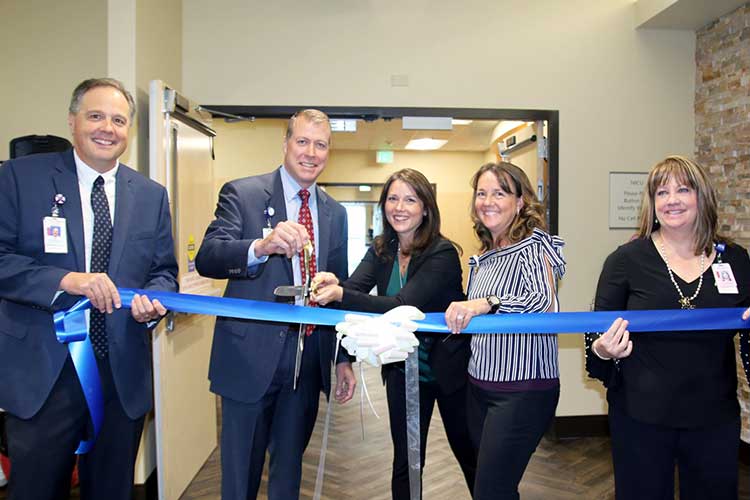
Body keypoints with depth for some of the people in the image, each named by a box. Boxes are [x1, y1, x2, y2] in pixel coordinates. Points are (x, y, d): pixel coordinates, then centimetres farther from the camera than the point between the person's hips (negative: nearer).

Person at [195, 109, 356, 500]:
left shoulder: (335, 213, 9)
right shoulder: (241, 194, -5)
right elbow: (206, 259, -19)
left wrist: (344, 359, 9)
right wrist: (262, 245, -38)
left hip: (309, 361, 4)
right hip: (251, 356, -4)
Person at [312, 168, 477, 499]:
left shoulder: (443, 253, -21)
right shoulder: (381, 250, -2)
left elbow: (404, 305, -31)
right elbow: (355, 286, -17)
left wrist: (340, 294, -42)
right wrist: (332, 284, -41)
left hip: (449, 368, -4)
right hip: (402, 369, 4)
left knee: (470, 455, 17)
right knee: (405, 463, 12)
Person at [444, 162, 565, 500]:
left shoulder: (533, 243, -9)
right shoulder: (484, 257, 13)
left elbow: (545, 301, -28)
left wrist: (487, 303, -38)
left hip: (524, 390, -7)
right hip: (480, 384, 7)